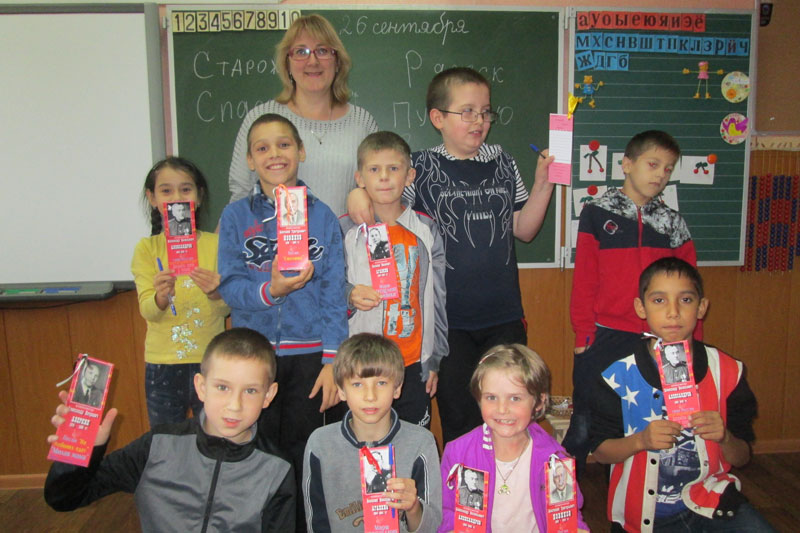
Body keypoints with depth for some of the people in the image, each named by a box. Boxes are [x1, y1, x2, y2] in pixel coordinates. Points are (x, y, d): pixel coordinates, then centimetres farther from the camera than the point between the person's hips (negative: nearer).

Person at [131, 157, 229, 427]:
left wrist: (215, 294, -26)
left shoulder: (215, 244, -1)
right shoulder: (147, 248, 0)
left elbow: (227, 309, -5)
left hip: (210, 360, 0)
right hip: (162, 364, 1)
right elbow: (147, 310, -8)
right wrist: (161, 297, -29)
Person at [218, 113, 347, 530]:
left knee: (303, 456, 11)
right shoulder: (236, 215, 2)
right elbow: (230, 285, -4)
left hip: (308, 354, 0)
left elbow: (334, 293, -1)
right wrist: (268, 291, -24)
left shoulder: (322, 215, 1)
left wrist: (332, 360, -7)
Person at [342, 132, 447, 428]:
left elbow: (437, 298, 8)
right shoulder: (345, 230, -2)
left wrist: (434, 359, 8)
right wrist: (349, 297, -19)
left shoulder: (426, 230, 4)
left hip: (414, 363, 2)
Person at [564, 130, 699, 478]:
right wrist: (583, 334, -5)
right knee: (584, 426, 2)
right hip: (605, 338, -3)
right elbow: (584, 280, 0)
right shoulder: (597, 214, 3)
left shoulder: (673, 223, 11)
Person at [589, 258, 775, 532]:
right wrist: (640, 440, -20)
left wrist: (724, 438, -18)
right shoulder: (618, 375, -9)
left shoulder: (727, 371, -2)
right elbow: (600, 451, -3)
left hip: (711, 500, 1)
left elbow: (742, 458, 3)